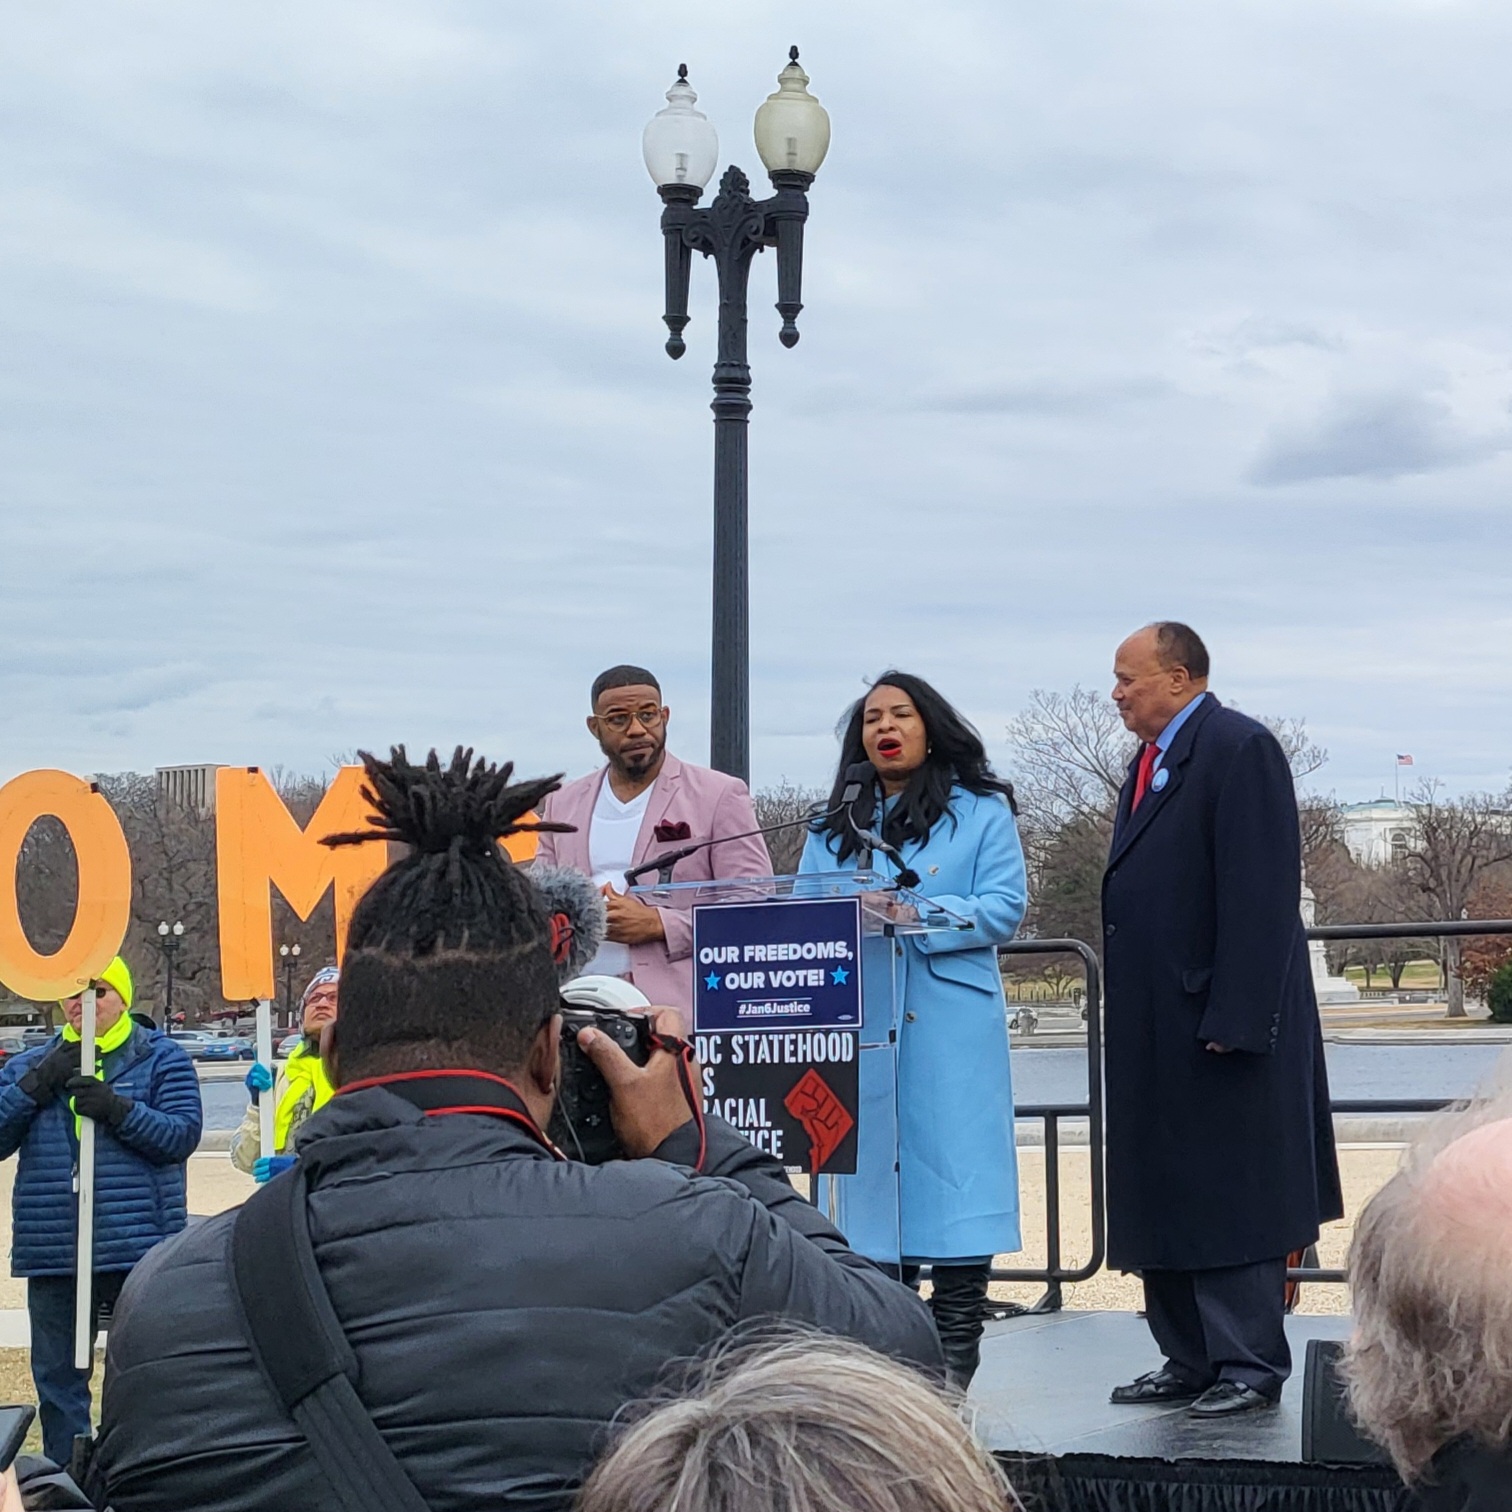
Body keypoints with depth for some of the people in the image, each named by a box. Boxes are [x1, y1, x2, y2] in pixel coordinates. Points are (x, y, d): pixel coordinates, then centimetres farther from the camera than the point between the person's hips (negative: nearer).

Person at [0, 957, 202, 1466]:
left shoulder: (161, 1059, 3)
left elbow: (183, 1134, -8)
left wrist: (119, 1109, -20)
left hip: (138, 1249, -4)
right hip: (53, 1253, 4)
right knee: (58, 1380, 10)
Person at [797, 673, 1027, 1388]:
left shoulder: (981, 812, 9)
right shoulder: (832, 828, 20)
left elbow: (1004, 907, -3)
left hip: (951, 1026, -3)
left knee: (952, 1167, -7)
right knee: (873, 1165, 1)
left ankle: (955, 1349, -6)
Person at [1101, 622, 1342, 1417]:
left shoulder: (1240, 749, -12)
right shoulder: (1151, 762, 17)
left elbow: (1261, 896, -19)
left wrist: (1233, 1020, -22)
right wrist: (1127, 1020, 15)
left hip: (1222, 1027, -10)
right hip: (1157, 1036, 10)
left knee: (1230, 1198, -3)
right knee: (1164, 1197, 12)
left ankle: (1250, 1366, 5)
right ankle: (1190, 1360, 20)